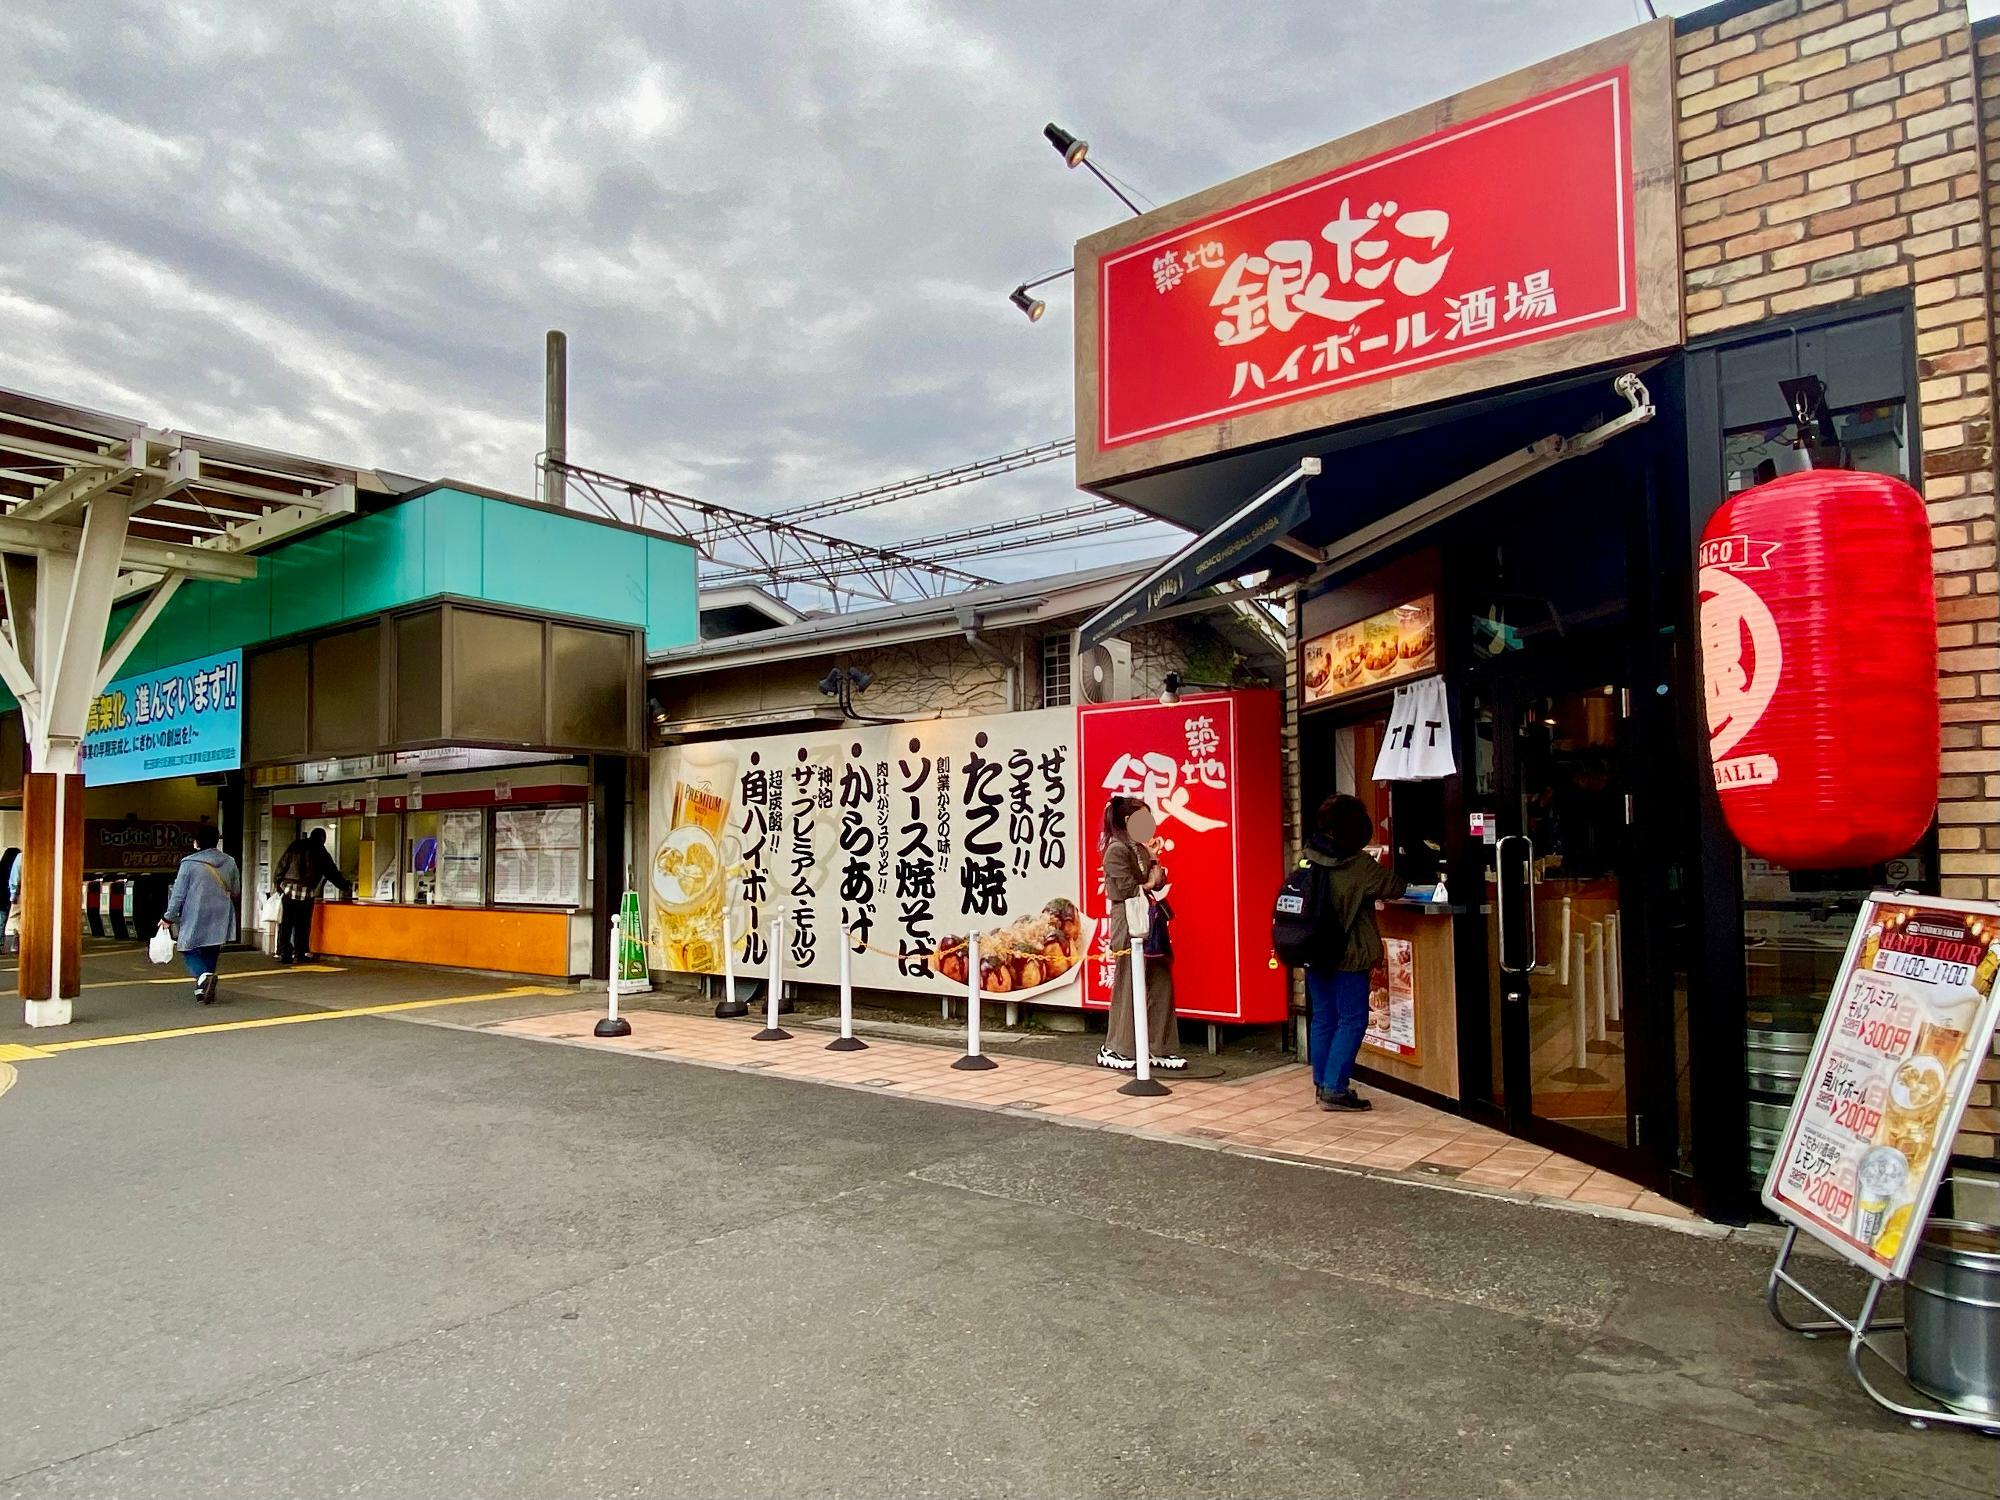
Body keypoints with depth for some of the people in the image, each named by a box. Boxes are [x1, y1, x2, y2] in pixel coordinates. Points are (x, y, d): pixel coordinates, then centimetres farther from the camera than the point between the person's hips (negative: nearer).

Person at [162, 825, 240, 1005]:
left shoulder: (189, 863, -10)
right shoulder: (229, 862, 2)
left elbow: (179, 893, -7)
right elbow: (236, 891, 12)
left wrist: (169, 917, 3)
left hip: (195, 917, -4)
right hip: (220, 918, 4)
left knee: (190, 950, 5)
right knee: (211, 953, 14)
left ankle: (203, 976, -21)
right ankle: (203, 989, 16)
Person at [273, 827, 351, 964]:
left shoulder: (294, 846, 10)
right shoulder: (321, 853, 5)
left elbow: (281, 865, 6)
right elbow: (333, 873, 11)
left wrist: (278, 883, 14)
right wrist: (346, 887, 22)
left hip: (288, 890, 2)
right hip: (306, 893, -2)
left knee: (286, 924, 6)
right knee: (302, 925, 5)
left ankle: (284, 954, 5)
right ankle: (299, 955, 6)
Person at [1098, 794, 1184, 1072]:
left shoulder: (1141, 849, 17)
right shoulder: (1116, 850, -9)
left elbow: (1160, 882, 12)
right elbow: (1127, 890, -17)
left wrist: (1153, 857, -1)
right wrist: (1149, 885, 0)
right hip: (1129, 924, -8)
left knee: (1161, 985, 6)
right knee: (1129, 988, -3)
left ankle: (1160, 1049, 13)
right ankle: (1114, 1050, 7)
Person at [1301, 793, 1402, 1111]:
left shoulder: (1311, 857, 0)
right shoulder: (1358, 864, -16)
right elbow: (1394, 886, -5)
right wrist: (1391, 868, 16)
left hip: (1315, 952, 6)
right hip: (1347, 955, -6)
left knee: (1324, 1019, 14)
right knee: (1352, 1020, 2)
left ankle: (1323, 1083, 21)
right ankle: (1335, 1089, 0)